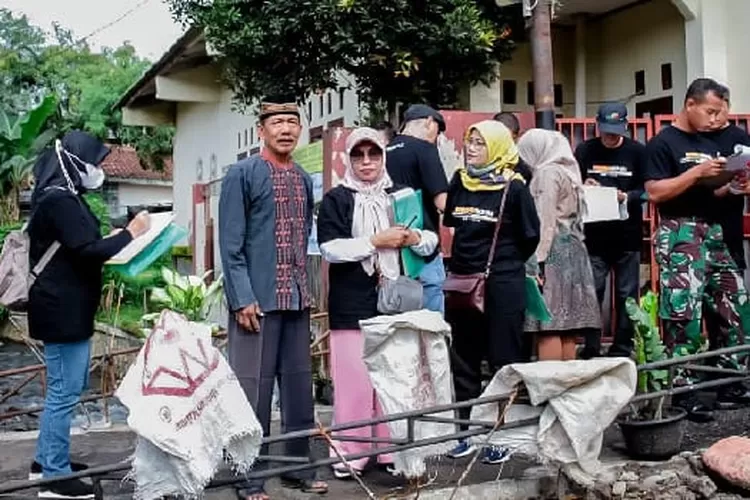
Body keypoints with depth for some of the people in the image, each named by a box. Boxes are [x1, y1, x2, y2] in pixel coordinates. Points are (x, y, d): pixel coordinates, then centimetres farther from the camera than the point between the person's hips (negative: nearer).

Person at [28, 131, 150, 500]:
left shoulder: (63, 196, 15)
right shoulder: (59, 201, -17)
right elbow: (86, 251, -22)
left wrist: (114, 244, 6)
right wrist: (129, 234, -14)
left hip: (68, 307, 11)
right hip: (63, 310, -11)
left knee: (66, 386, 18)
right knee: (64, 390, -5)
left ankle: (46, 461, 28)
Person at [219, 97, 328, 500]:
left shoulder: (304, 180, 13)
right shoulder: (241, 174, -4)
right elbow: (230, 243, -9)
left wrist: (305, 289, 11)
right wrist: (243, 298, -15)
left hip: (297, 299, 6)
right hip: (257, 299, -6)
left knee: (299, 386, 12)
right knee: (253, 388, -1)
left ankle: (299, 467, 23)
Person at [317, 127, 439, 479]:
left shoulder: (400, 196, 13)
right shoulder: (336, 199, 3)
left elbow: (432, 239, 16)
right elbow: (329, 249, -10)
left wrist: (416, 238, -6)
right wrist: (375, 241, -15)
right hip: (352, 305, -3)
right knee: (354, 379, -3)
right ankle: (350, 453, 7)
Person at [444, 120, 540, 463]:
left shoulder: (513, 187, -7)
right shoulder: (459, 182, 7)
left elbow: (529, 237, 1)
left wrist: (505, 266, 8)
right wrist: (463, 263, 11)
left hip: (503, 286, -5)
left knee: (503, 359, 3)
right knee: (463, 360, 10)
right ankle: (467, 431, 20)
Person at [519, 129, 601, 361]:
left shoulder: (547, 172, -8)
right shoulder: (568, 170, 18)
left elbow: (546, 220, -14)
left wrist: (538, 261, -16)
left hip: (554, 250, -9)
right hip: (572, 248, 9)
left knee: (548, 325, -11)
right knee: (566, 326, 8)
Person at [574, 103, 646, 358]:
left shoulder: (637, 151, 0)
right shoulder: (584, 151, 3)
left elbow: (647, 190, 0)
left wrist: (627, 197, -18)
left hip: (628, 235, 0)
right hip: (593, 235, 1)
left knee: (626, 294, 5)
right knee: (591, 292, 2)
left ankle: (622, 350, 14)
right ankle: (590, 349, 10)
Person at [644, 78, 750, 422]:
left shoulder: (710, 146, 20)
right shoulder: (663, 143, -4)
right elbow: (655, 192, -14)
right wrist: (696, 172, -16)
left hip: (713, 233, 8)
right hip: (679, 235, -8)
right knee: (684, 313, -11)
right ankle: (681, 389, -5)